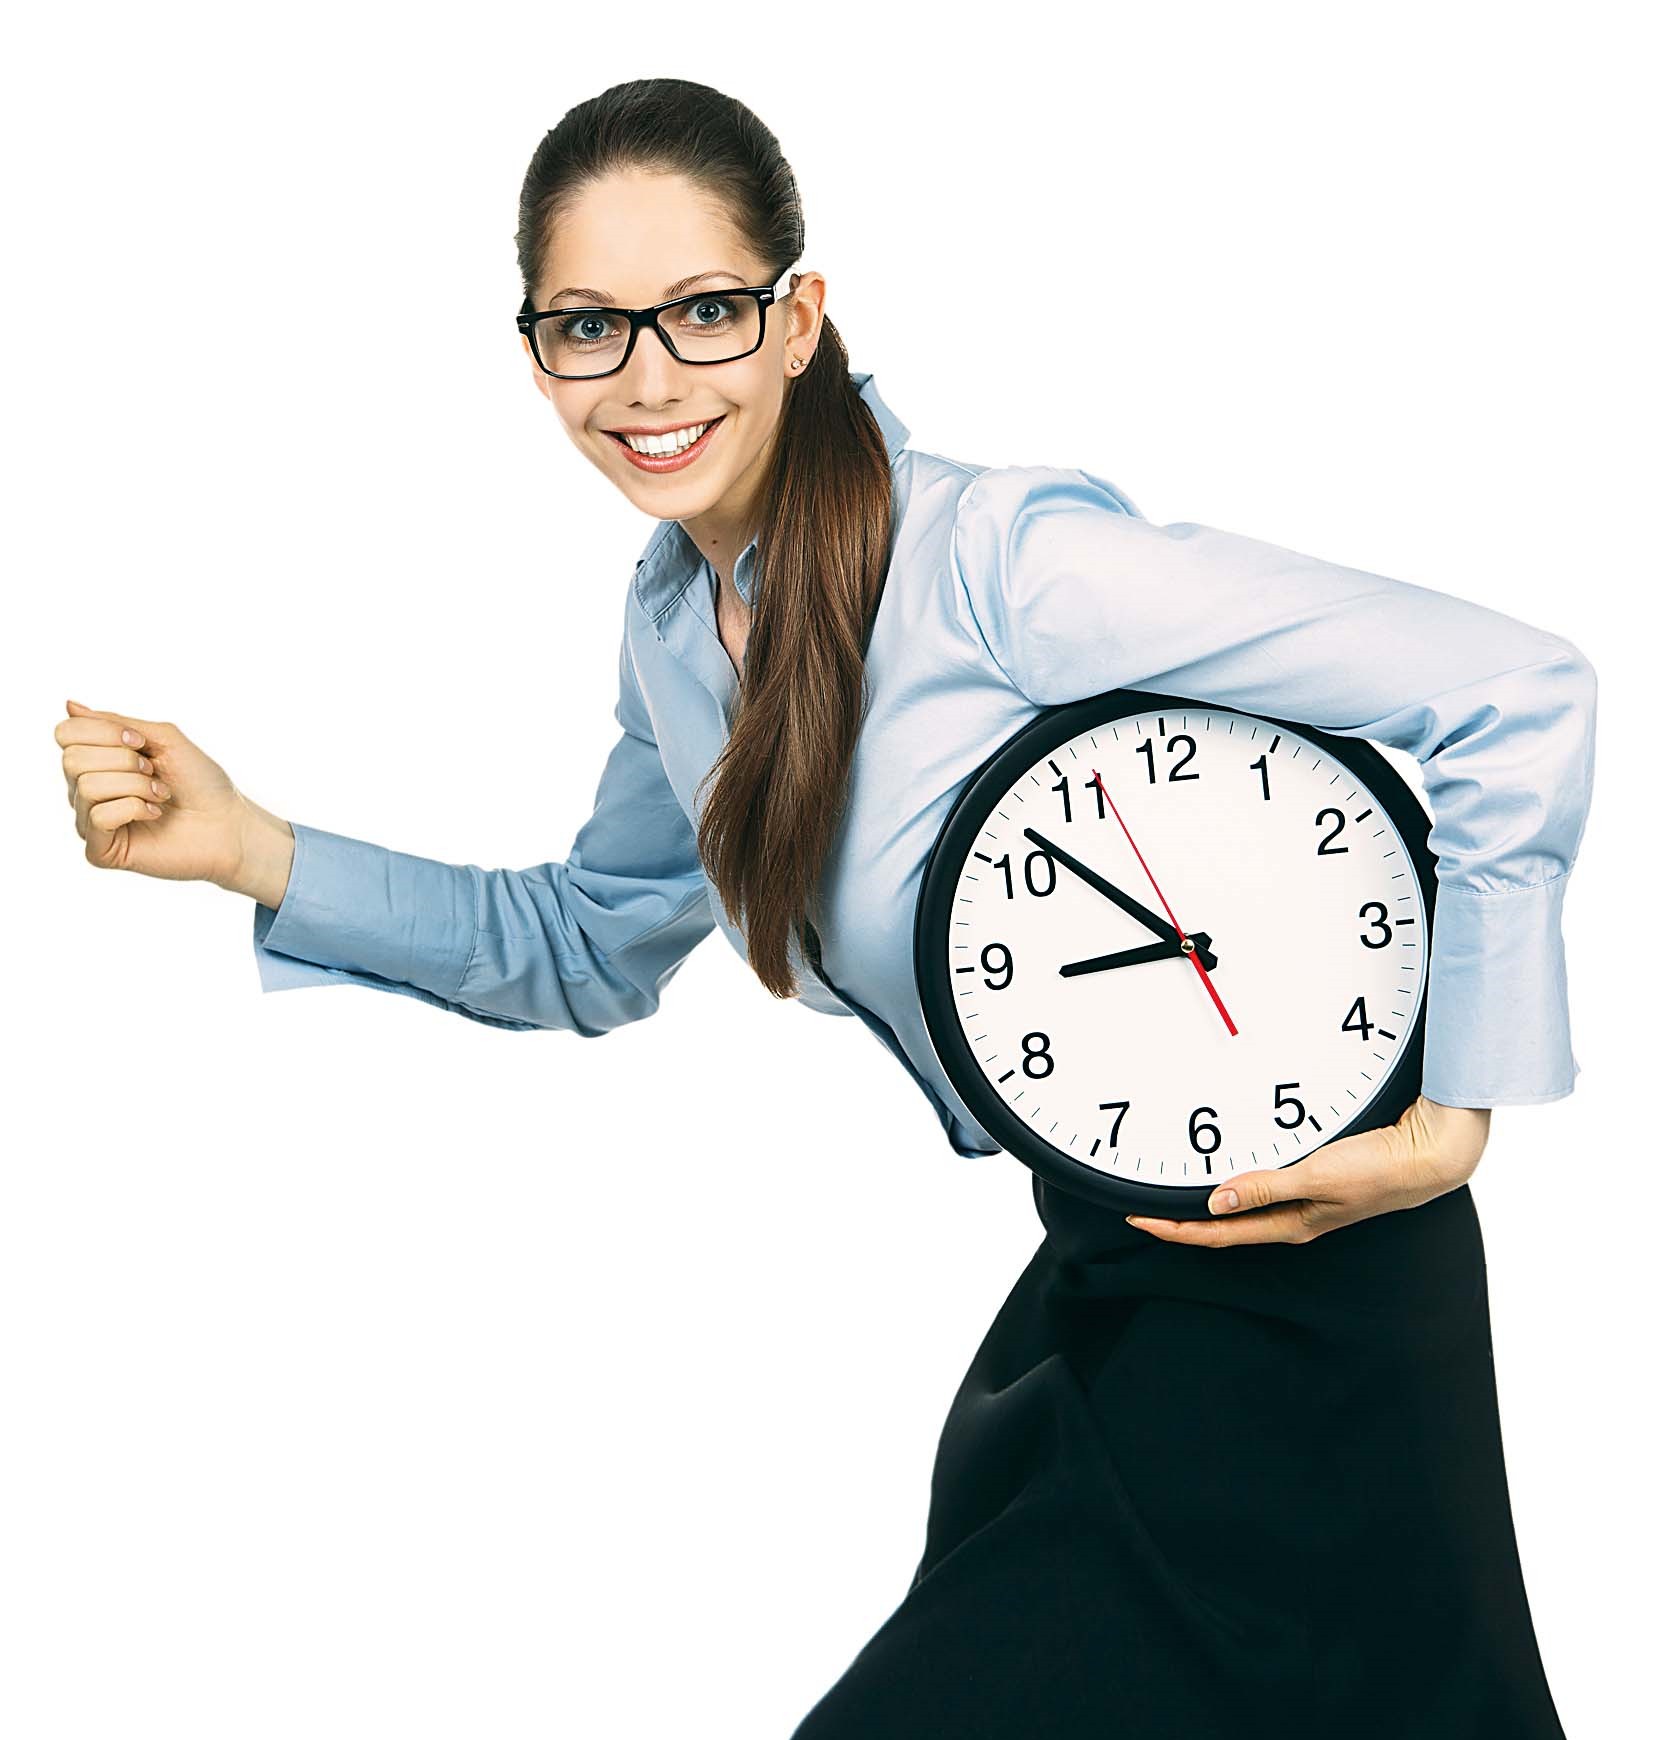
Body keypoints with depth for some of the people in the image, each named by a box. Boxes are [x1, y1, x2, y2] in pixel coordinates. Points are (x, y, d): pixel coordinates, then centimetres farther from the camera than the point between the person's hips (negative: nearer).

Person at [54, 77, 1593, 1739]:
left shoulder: (996, 550, -25)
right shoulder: (674, 618, 2)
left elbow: (1517, 692, -25)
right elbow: (583, 949, 15)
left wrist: (1451, 1124, -23)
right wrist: (251, 848, 4)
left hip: (1282, 1260, -8)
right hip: (1102, 1257, 8)